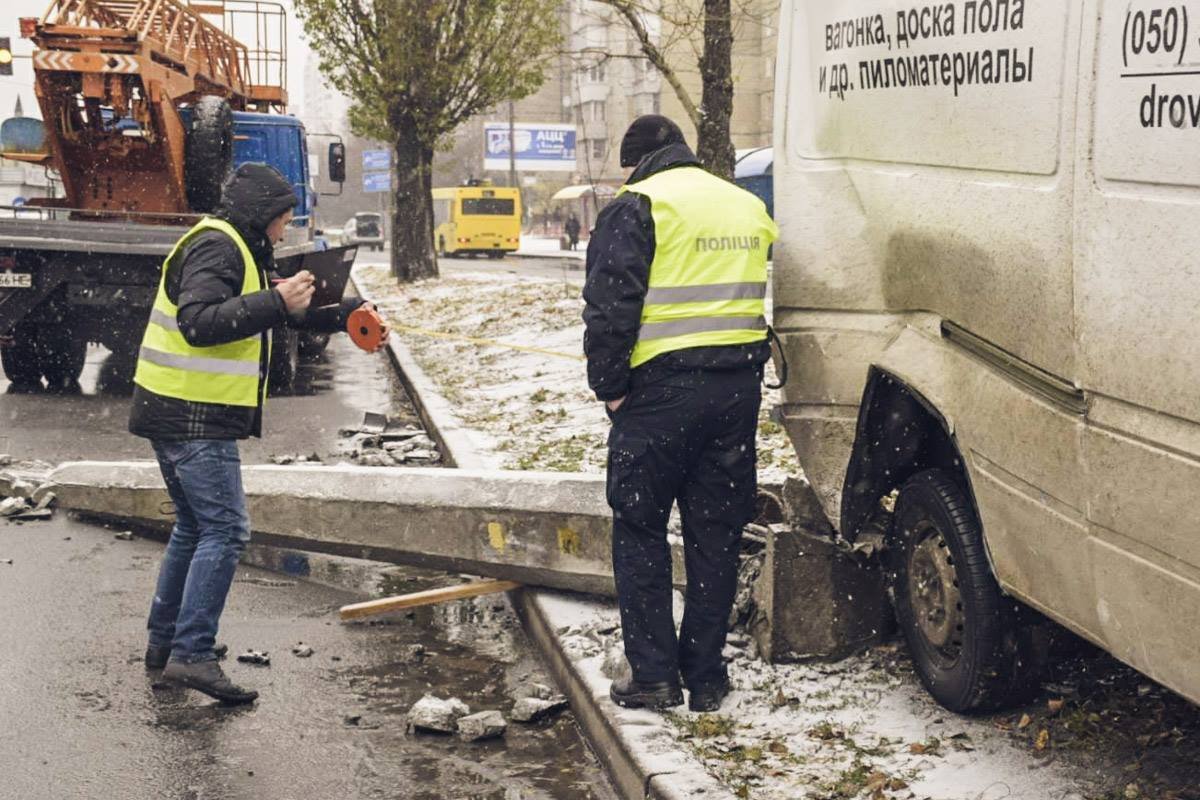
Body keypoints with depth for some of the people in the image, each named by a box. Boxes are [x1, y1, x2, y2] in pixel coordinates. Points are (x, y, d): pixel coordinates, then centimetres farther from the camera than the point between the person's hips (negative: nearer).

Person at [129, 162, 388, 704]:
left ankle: (165, 640, 27)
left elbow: (282, 316, 33)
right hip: (194, 417, -11)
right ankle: (191, 654, -12)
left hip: (179, 415, 11)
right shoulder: (215, 248, -13)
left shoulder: (237, 250, 20)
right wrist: (276, 302, -28)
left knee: (195, 527, 18)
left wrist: (343, 314, 27)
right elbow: (199, 323, -28)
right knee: (225, 530, -11)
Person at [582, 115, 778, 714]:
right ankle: (706, 677, 16)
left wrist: (609, 387, -4)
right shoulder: (746, 205, 18)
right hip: (738, 387, 6)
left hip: (662, 388, -6)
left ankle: (653, 675, 6)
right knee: (716, 534, 11)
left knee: (639, 530, 6)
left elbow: (610, 305, -11)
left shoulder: (638, 206, -4)